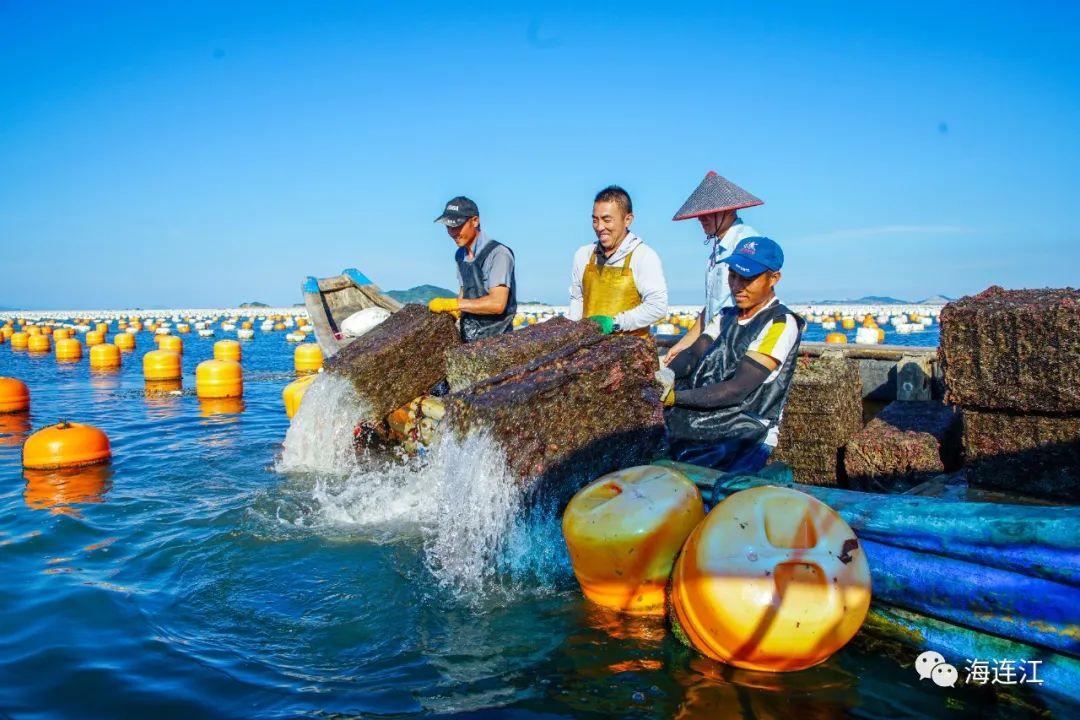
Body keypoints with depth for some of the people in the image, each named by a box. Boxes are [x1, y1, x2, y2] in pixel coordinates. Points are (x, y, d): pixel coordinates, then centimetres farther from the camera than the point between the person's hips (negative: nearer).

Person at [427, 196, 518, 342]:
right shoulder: (460, 255, 11)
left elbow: (497, 304, -23)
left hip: (495, 338, -7)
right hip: (467, 339, 7)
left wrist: (450, 304, -18)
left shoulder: (498, 254, -15)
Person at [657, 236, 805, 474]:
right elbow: (692, 355, 2)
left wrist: (676, 397, -25)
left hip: (746, 439, -6)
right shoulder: (726, 316, 15)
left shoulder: (781, 324, -10)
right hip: (704, 425, 6)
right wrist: (668, 375, -20)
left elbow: (738, 389, -18)